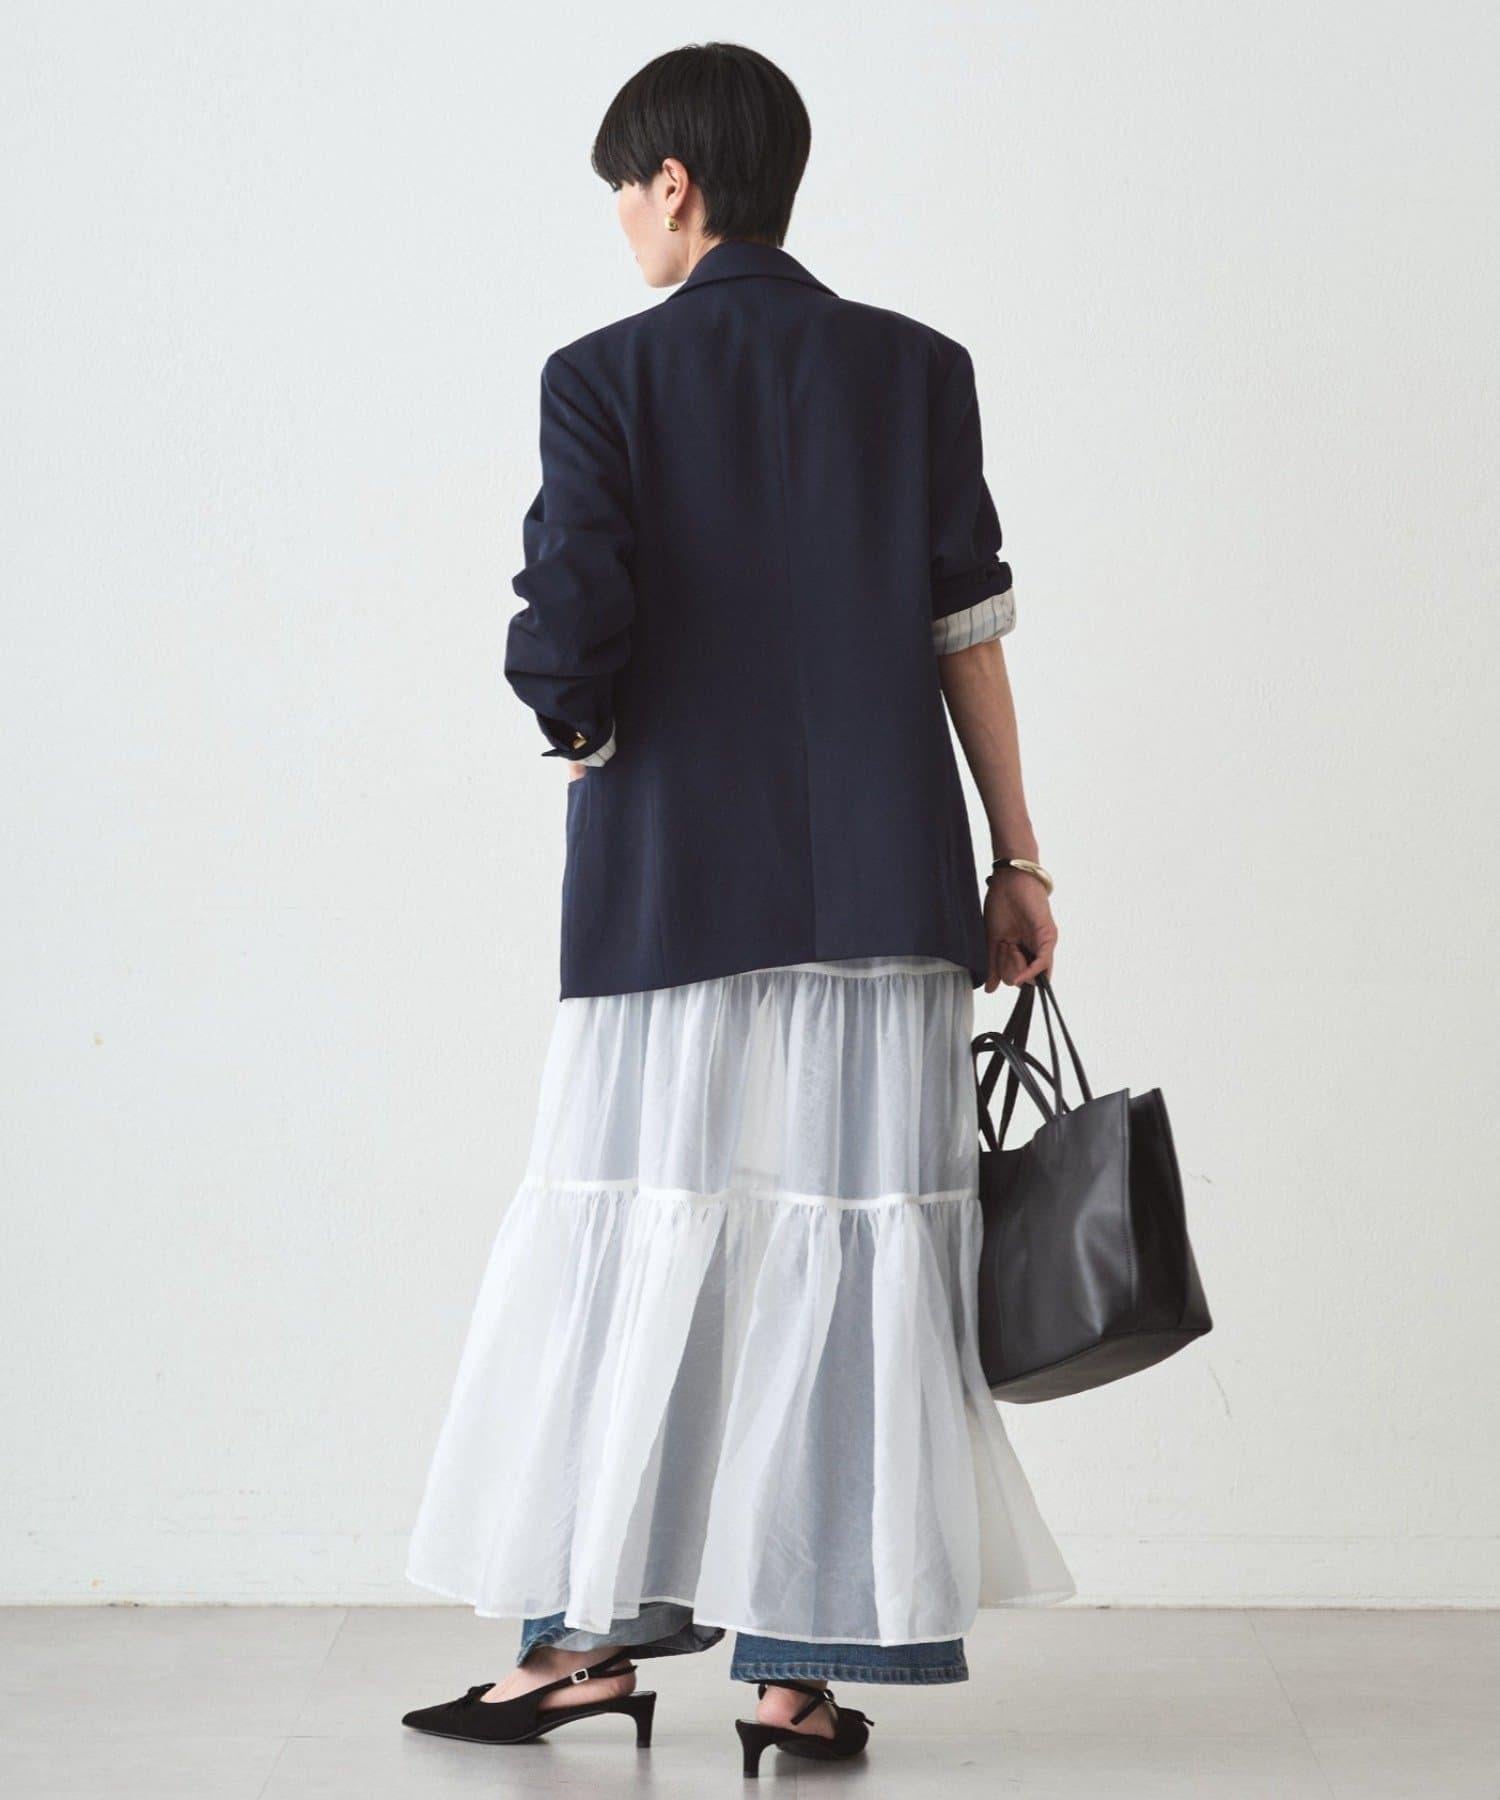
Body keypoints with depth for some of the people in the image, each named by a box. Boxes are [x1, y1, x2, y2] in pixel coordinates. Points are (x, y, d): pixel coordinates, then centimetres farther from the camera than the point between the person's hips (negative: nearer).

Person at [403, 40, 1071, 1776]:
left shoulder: (604, 378, -3)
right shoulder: (918, 368, 6)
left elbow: (568, 632, -12)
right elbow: (970, 629, 4)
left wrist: (585, 741, 9)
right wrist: (1017, 862, 8)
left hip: (671, 889, -2)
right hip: (884, 889, 2)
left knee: (632, 1245, 8)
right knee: (849, 1256, 4)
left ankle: (596, 1632, 14)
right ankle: (805, 1666, 7)